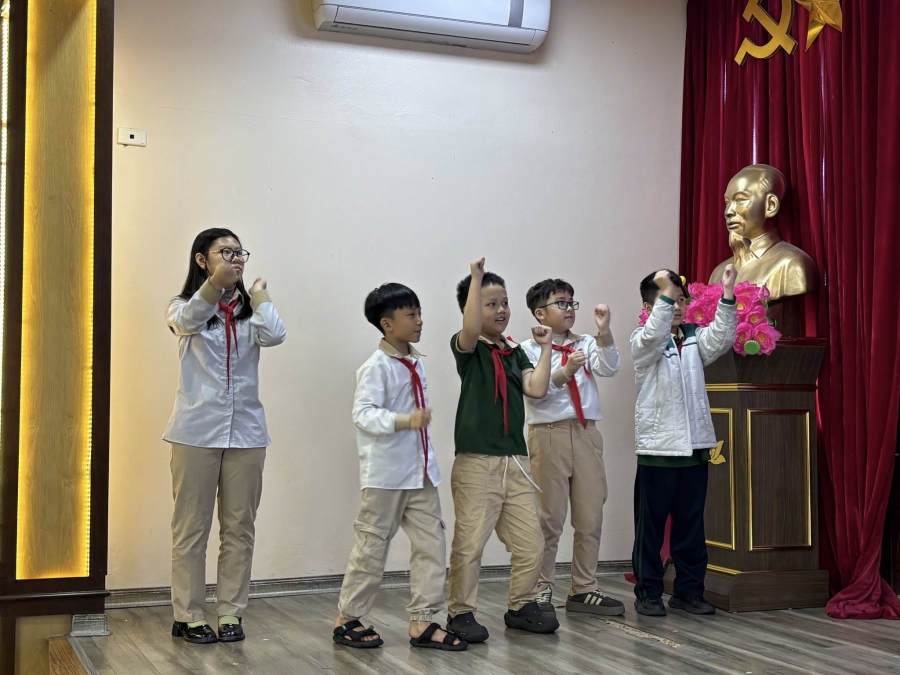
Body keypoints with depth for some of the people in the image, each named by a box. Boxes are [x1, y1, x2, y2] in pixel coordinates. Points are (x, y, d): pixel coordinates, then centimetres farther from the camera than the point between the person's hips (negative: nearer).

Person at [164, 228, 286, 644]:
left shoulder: (250, 313, 9)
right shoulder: (183, 308, 1)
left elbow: (275, 336, -13)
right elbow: (188, 320, -25)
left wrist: (257, 295, 3)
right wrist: (214, 284, -45)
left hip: (245, 431, 3)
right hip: (196, 431, -3)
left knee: (239, 527, 7)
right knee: (191, 527, 2)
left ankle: (230, 613, 16)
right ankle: (188, 616, 10)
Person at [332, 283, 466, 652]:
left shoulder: (416, 364, 10)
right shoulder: (376, 366, -14)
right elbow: (363, 413, -24)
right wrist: (404, 420, -37)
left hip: (420, 472, 7)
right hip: (385, 474, -7)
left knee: (432, 543, 4)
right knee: (372, 546, 3)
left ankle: (422, 622, 11)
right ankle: (346, 619, 18)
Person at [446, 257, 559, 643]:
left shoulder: (515, 354, 14)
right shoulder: (466, 348, -3)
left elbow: (537, 389, 0)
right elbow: (471, 329, -27)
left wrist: (545, 348, 3)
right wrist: (476, 277, -26)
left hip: (516, 460, 6)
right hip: (477, 461, -6)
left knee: (530, 542, 9)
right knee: (470, 542, -2)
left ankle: (521, 607, 25)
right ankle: (461, 612, 12)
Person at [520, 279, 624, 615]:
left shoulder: (587, 344, 10)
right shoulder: (529, 350, -1)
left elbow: (609, 368, -8)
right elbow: (534, 393, -12)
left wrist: (604, 332, -20)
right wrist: (565, 371, -25)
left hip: (586, 434, 4)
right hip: (549, 435, -4)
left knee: (591, 516, 9)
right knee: (549, 518, 2)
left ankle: (583, 590, 20)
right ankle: (540, 590, 14)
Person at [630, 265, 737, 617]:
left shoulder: (695, 339, 10)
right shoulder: (643, 342, -2)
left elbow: (721, 338, -9)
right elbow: (654, 336, -24)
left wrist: (727, 295, -21)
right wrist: (665, 293, -34)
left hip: (695, 445, 4)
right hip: (657, 446, -4)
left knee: (691, 525, 10)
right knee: (651, 525, 3)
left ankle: (689, 590, 19)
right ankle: (648, 592, 12)